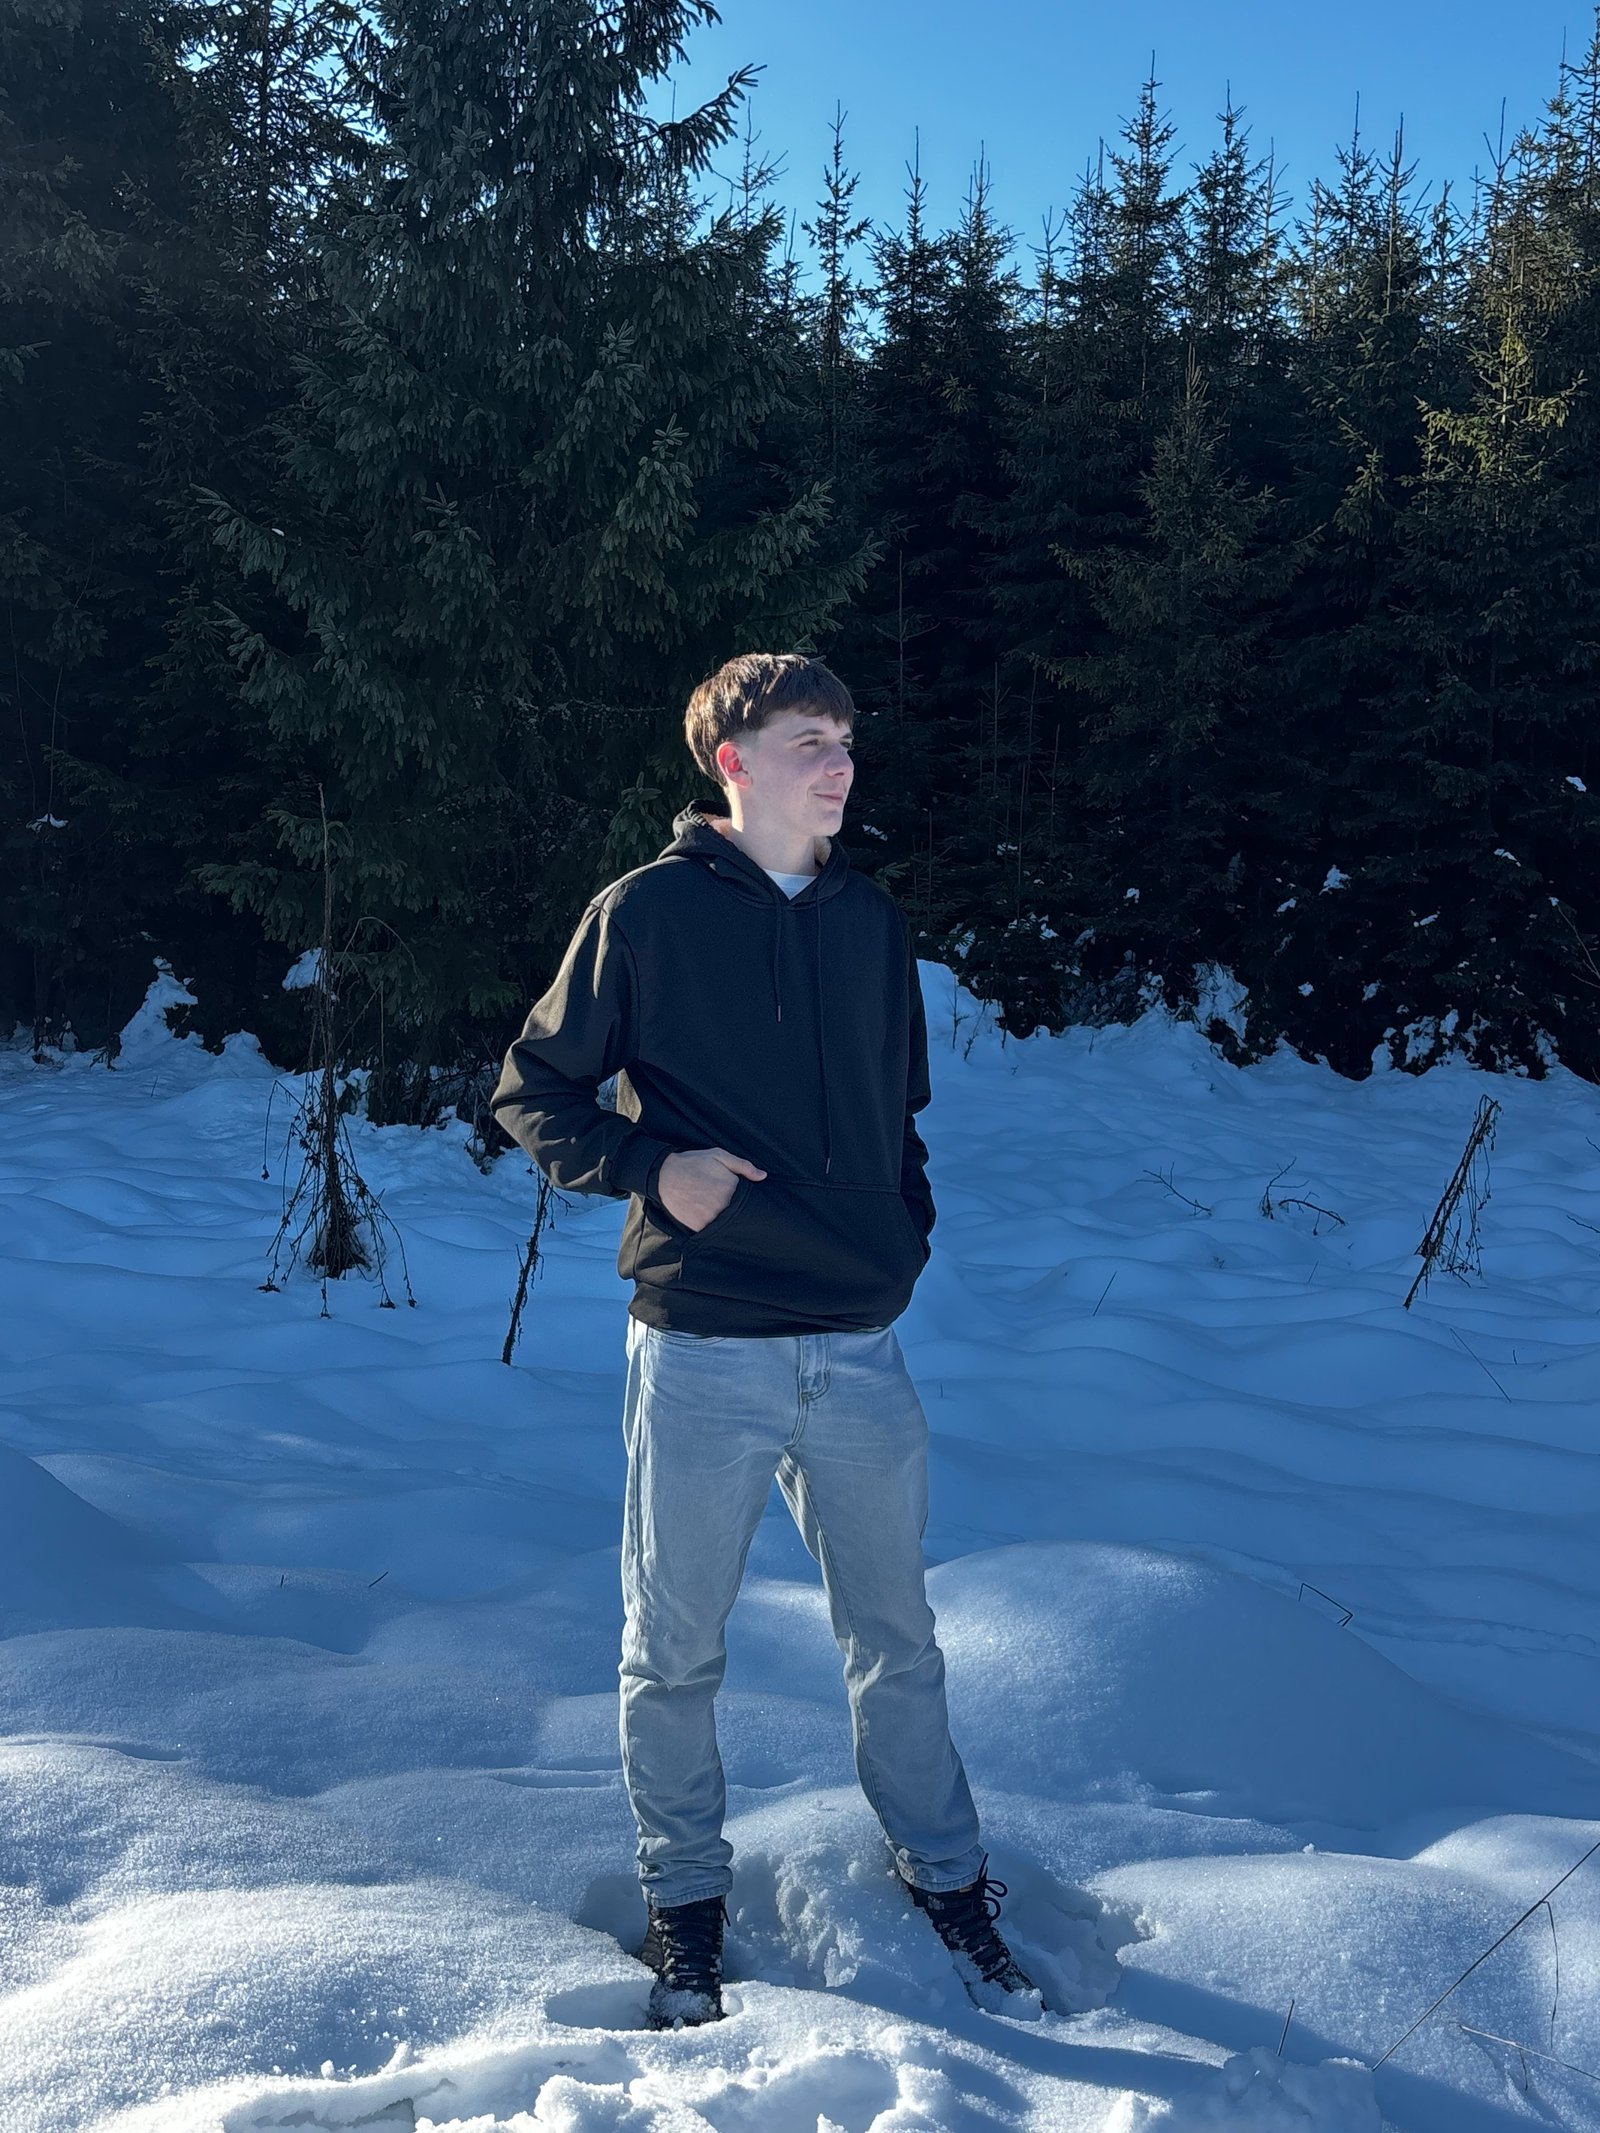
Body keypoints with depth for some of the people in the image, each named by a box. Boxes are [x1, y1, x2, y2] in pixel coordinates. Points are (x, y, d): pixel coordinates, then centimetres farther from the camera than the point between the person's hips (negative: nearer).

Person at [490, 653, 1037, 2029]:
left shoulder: (873, 920, 9)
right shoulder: (647, 914, -4)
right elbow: (534, 1090, 2)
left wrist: (907, 1238, 10)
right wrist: (650, 1169, -12)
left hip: (861, 1348, 3)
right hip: (702, 1350, -3)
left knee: (896, 1639, 14)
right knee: (676, 1648, 9)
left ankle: (948, 1879, 32)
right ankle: (685, 1901, 29)